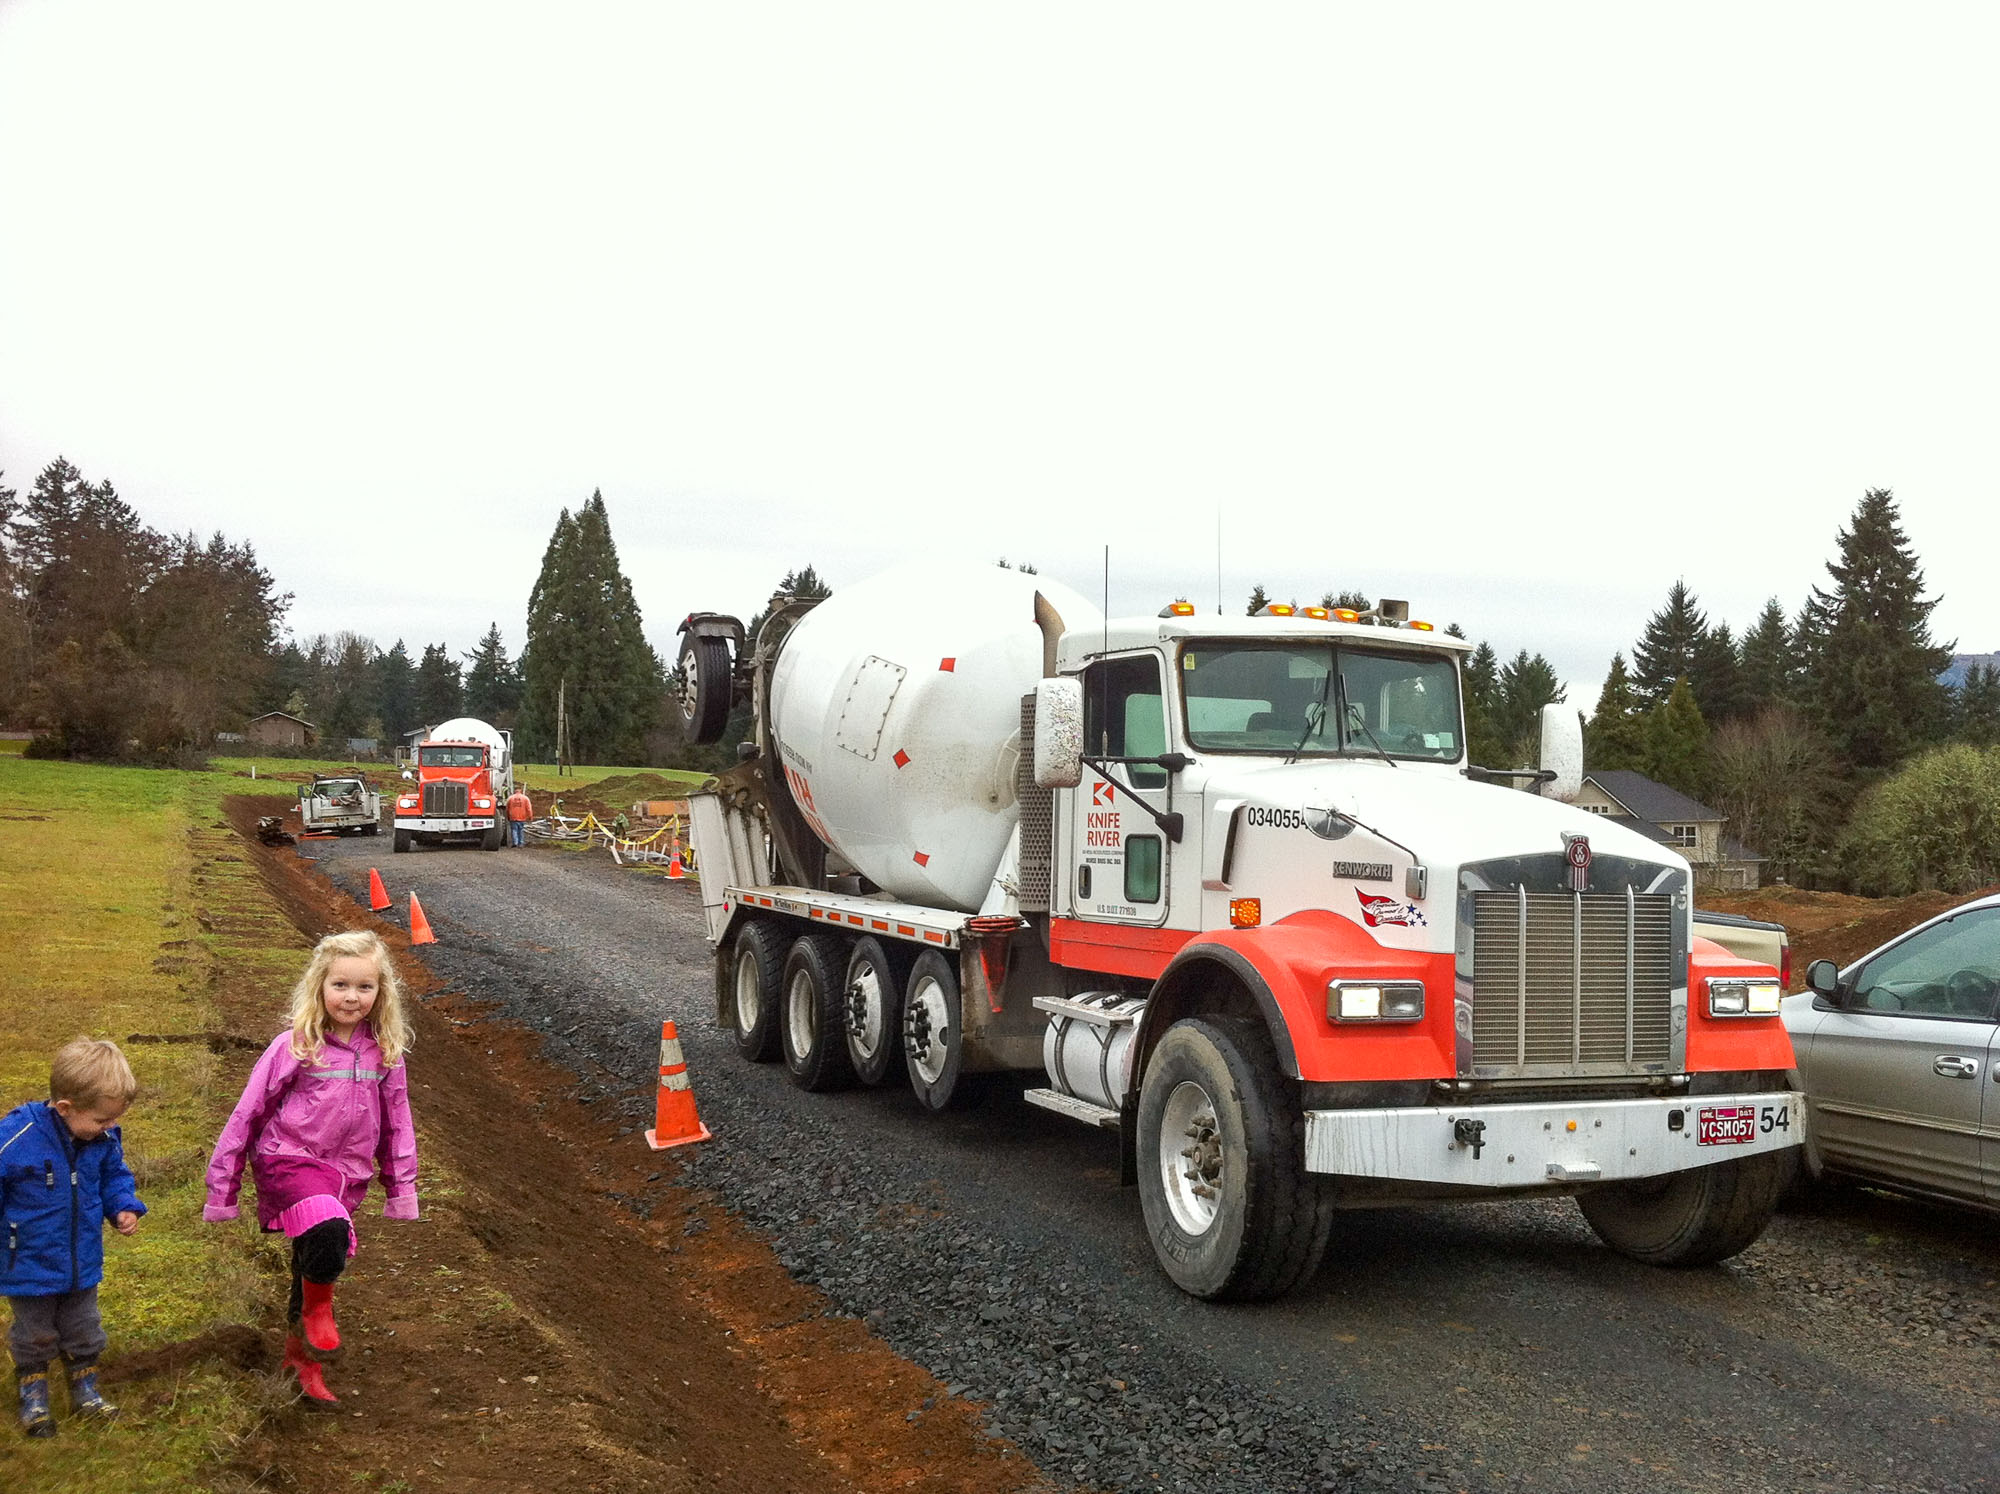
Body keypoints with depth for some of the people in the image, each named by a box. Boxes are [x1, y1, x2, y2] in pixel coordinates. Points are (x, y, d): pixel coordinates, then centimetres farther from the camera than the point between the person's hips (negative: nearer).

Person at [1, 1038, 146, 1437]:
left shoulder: (104, 1138, -14)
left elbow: (114, 1176, 5)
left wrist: (124, 1207, -12)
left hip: (82, 1265, 4)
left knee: (83, 1334, 21)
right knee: (34, 1336, 18)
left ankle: (85, 1392, 40)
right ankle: (33, 1398, 39)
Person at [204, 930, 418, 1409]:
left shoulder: (384, 1052, 0)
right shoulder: (295, 1047, -12)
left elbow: (396, 1123, 11)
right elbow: (248, 1113, -4)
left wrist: (401, 1190, 12)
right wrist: (222, 1188, -1)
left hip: (346, 1177, 5)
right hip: (290, 1161, -4)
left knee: (315, 1268, 17)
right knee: (328, 1232, -33)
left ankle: (301, 1355, 39)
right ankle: (317, 1311, -6)